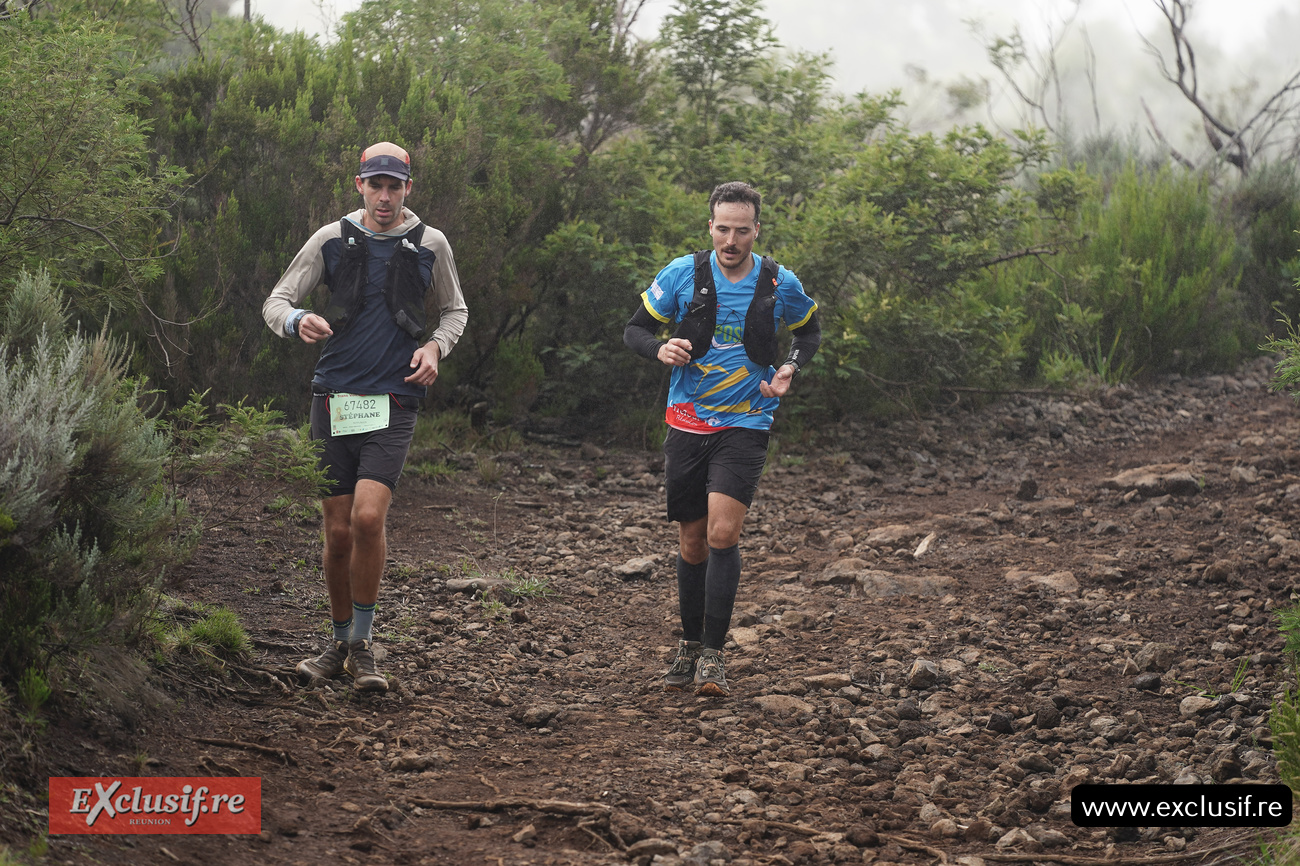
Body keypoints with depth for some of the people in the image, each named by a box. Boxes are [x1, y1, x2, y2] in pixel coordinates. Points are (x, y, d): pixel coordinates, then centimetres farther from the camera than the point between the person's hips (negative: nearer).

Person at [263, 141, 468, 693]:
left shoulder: (429, 245, 5)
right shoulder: (332, 240, 4)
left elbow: (454, 311, 19)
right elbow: (276, 302, 4)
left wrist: (436, 346, -2)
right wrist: (297, 321, -20)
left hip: (393, 402, -1)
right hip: (334, 399, 2)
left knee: (368, 517, -19)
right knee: (338, 531, 4)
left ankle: (363, 644, -4)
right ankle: (341, 643, 22)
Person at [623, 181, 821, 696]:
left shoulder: (780, 284, -2)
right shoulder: (682, 274, -4)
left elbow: (809, 331, 17)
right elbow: (634, 330, 4)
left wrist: (790, 369, -3)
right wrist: (660, 350, -18)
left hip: (745, 425, -1)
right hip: (687, 423, 1)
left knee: (723, 533, -17)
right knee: (692, 542, 8)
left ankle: (713, 655, -11)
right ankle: (689, 645, 26)